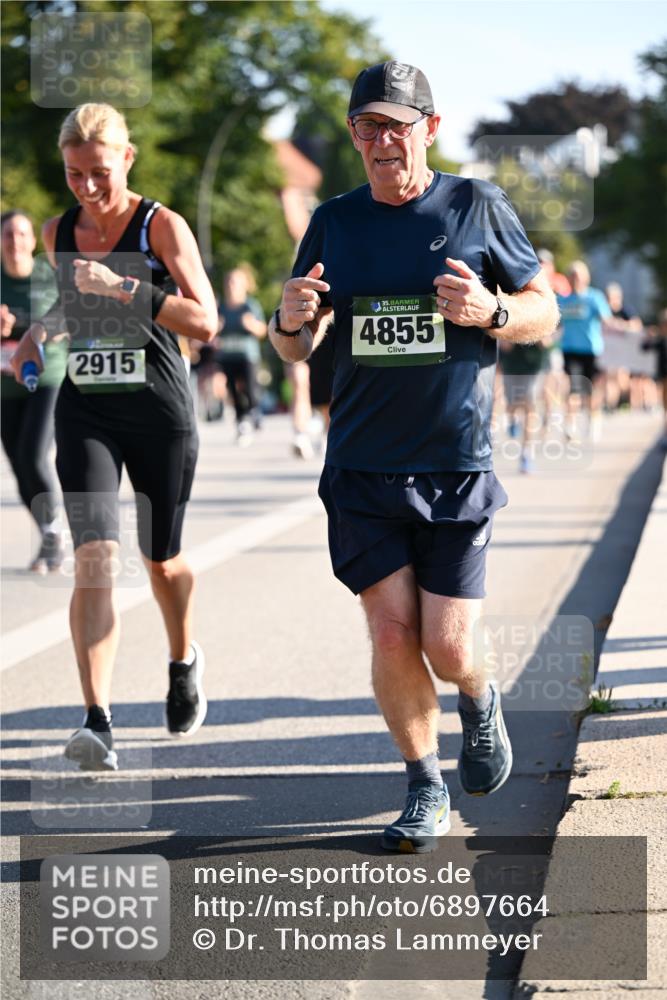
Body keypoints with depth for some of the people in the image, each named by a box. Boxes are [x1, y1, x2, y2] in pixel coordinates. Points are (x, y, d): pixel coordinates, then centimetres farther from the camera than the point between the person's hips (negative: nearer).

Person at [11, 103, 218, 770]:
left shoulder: (161, 227, -7)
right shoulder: (57, 234, 6)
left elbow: (205, 322, -16)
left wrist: (125, 290, -26)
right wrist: (37, 333, 6)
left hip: (160, 413, -2)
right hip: (84, 410, 2)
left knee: (162, 561, 13)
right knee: (94, 559, -15)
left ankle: (183, 661, 45)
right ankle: (97, 723, -21)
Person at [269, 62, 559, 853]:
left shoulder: (477, 208, 0)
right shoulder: (334, 223, 7)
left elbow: (545, 311, 6)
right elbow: (294, 350, 13)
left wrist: (490, 311, -16)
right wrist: (291, 318, -12)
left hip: (456, 467, -2)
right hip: (361, 469, 2)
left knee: (447, 647, -4)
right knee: (392, 637, -2)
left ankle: (478, 699, 32)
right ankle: (425, 789, 17)